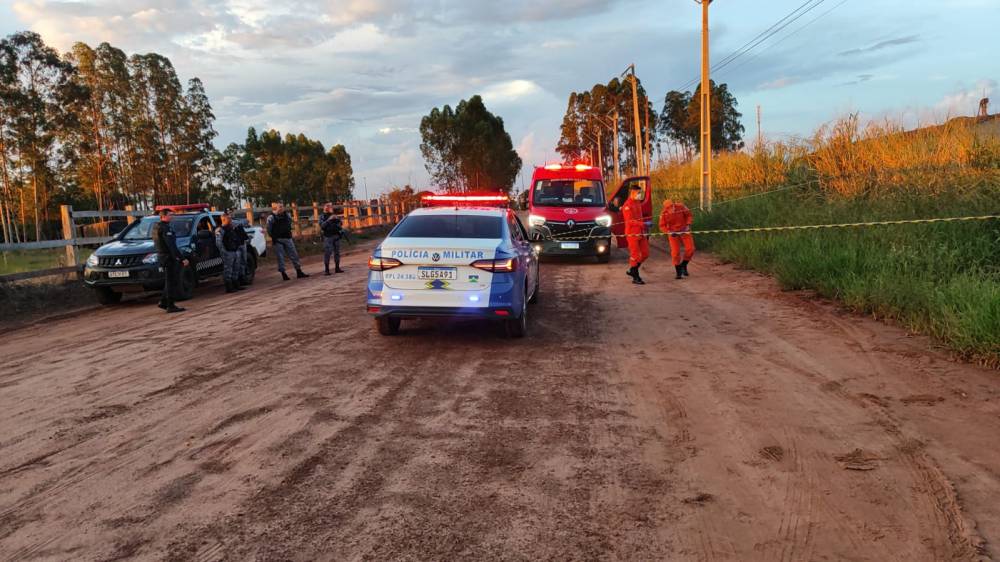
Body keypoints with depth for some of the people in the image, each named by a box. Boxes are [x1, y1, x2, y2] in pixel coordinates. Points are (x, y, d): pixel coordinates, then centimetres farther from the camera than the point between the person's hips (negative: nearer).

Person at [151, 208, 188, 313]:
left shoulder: (156, 227, 13)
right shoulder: (165, 228, -18)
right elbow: (171, 246, -24)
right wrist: (182, 258, -26)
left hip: (161, 256, 10)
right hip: (169, 257, -10)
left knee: (170, 281, 18)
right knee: (171, 282, -4)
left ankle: (163, 302, 20)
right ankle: (170, 306, -1)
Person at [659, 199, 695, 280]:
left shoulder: (681, 206, -19)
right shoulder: (664, 214, -19)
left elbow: (689, 215, -4)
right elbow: (662, 226, -11)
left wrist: (688, 225, -16)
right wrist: (669, 232, -26)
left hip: (684, 231, 1)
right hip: (673, 233, -1)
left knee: (690, 249, -9)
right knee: (675, 252, -6)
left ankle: (684, 265, 16)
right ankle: (679, 273, 8)